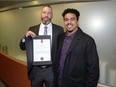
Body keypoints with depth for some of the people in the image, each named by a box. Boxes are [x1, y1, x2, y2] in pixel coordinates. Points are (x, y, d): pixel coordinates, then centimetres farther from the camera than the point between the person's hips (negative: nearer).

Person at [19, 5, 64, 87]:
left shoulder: (59, 29, -4)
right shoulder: (32, 29, 1)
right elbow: (23, 47, 3)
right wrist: (26, 37, -16)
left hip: (52, 70, -1)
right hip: (36, 70, 2)